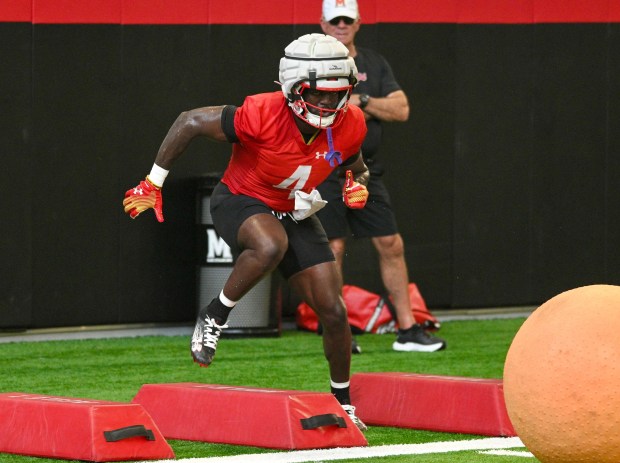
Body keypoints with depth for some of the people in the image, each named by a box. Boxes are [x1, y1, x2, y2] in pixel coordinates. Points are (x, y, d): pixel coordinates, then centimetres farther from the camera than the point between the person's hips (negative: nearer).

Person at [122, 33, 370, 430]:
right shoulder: (263, 116, -31)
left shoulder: (350, 125, -15)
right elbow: (191, 122, -20)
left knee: (334, 312, -2)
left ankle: (343, 402, 20)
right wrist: (153, 184, -15)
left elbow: (355, 166, 9)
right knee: (271, 245, -41)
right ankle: (215, 316, -17)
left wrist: (357, 186, -16)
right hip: (240, 202, -5)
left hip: (296, 215, 5)